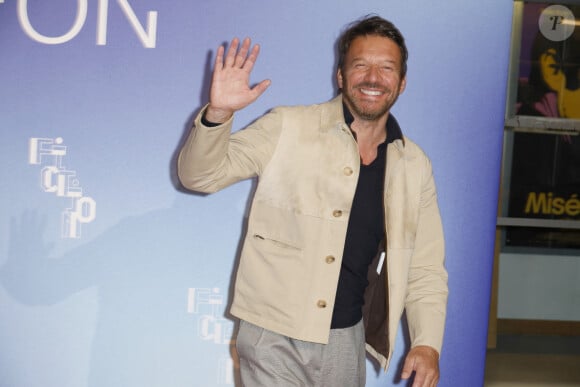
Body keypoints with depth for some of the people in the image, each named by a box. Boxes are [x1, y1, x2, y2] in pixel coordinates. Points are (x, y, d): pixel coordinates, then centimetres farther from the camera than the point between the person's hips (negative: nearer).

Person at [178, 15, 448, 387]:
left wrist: (427, 344, -6)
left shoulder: (416, 167, 4)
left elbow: (425, 269, 7)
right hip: (275, 339, -4)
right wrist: (217, 114, -25)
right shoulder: (287, 129, -7)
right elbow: (200, 175, -7)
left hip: (346, 341, 4)